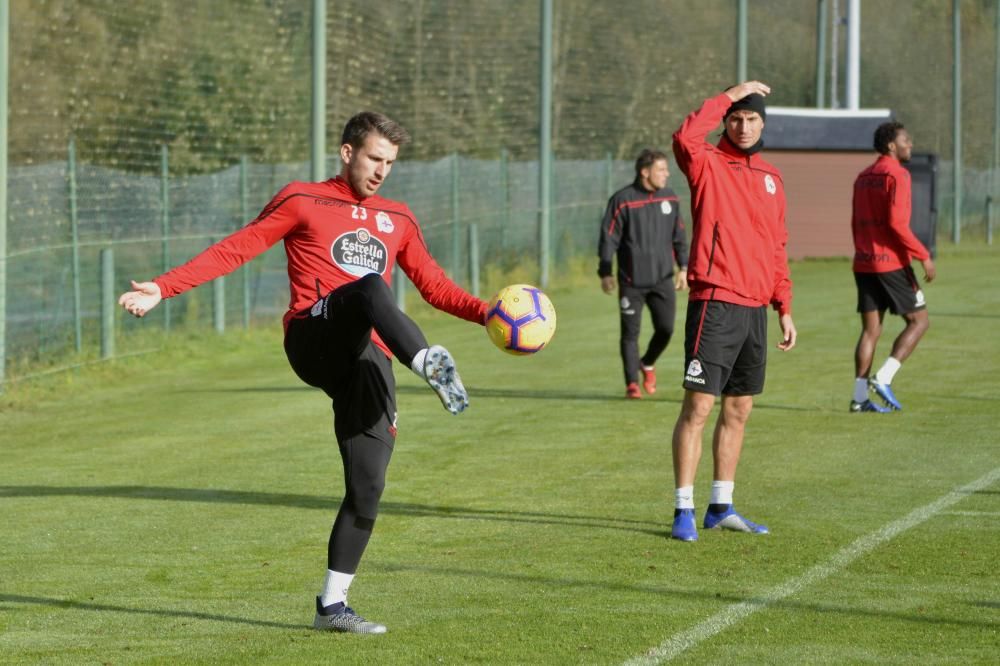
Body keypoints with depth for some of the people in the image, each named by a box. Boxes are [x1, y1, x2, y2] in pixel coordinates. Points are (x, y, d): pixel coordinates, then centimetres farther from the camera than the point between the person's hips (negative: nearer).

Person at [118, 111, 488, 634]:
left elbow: (434, 286, 25)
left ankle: (332, 605, 7)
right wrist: (163, 288, -3)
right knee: (369, 288, -37)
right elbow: (234, 250, 5)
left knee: (366, 489, -3)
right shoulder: (303, 202, 9)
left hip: (367, 361, 5)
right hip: (314, 340, -5)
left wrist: (487, 313, 8)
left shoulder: (396, 219, 23)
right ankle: (431, 366, -62)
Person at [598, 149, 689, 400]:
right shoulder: (623, 200, -7)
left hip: (662, 278, 3)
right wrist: (605, 272, -9)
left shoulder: (670, 198, 7)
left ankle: (648, 364, 25)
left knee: (665, 328, -4)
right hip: (632, 281, -3)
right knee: (630, 332, 1)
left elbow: (679, 236, 16)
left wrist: (683, 267, 12)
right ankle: (632, 383, 11)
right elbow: (608, 237, -6)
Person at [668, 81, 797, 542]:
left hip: (755, 309, 7)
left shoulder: (770, 177, 16)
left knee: (738, 410, 12)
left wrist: (784, 308, 15)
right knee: (698, 406, -8)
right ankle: (683, 511, -3)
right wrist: (729, 96, -17)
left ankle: (721, 507, 21)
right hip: (715, 303, -7)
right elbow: (685, 139, -26)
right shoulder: (709, 164, -2)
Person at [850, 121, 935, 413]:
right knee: (919, 321, 4)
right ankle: (883, 378, -9)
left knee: (870, 329, 8)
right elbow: (897, 223, -20)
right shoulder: (897, 175, -11)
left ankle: (859, 396, 1)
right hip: (892, 262, -8)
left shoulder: (863, 178, 15)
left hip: (863, 263, 8)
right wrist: (924, 256, -16)